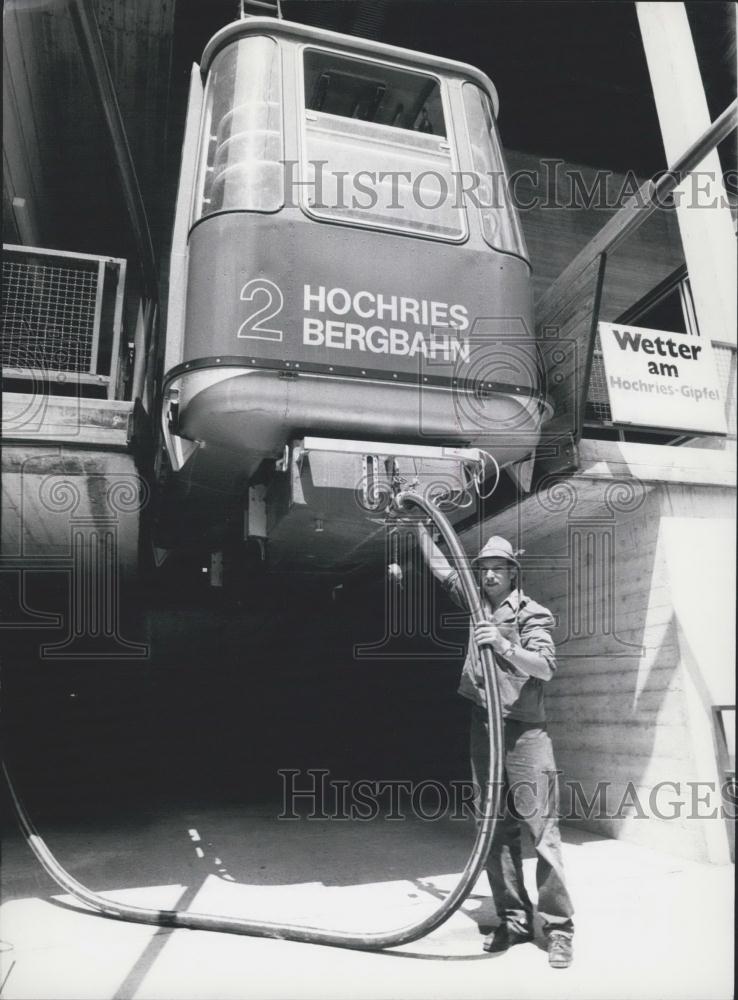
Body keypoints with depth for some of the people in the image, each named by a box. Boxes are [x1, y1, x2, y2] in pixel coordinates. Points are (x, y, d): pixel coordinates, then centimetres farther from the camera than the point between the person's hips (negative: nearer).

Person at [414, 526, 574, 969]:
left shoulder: (533, 613, -3)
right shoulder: (477, 603, 13)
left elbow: (546, 665, -16)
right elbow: (440, 564, 21)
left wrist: (505, 646, -30)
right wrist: (419, 521, 24)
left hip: (525, 732, -5)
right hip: (484, 730, 6)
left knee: (543, 830, -5)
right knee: (495, 832, 9)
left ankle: (559, 928, 5)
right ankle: (514, 920, 19)